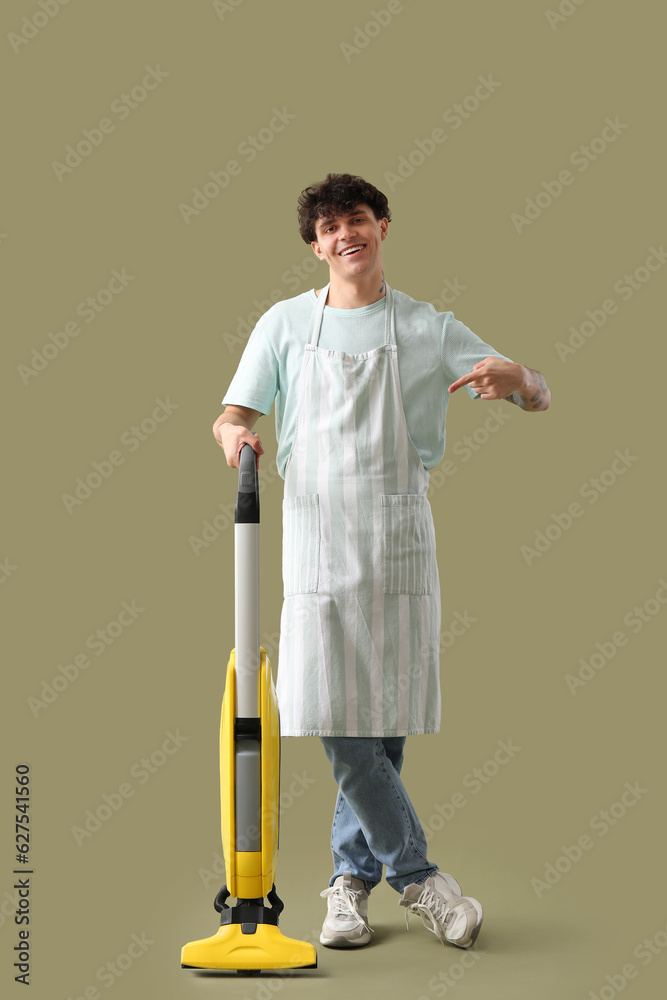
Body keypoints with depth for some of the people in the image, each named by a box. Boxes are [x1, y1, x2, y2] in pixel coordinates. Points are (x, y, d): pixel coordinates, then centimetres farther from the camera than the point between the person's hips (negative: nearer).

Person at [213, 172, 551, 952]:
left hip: (398, 542, 1)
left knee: (383, 719, 4)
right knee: (333, 718, -7)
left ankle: (353, 875, 20)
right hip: (317, 537, 0)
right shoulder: (286, 323, 9)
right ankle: (416, 875, 7)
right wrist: (232, 432, -17)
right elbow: (234, 413, 8)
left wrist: (513, 376, -17)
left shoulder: (428, 328, 8)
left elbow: (538, 396, 8)